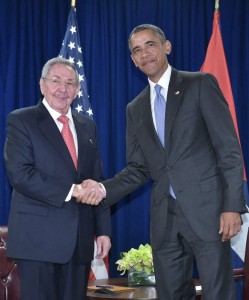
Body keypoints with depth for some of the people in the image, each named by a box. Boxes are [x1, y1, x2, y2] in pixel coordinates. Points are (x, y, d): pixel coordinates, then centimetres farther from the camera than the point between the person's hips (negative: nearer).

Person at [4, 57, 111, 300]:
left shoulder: (87, 127, 16)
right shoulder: (21, 120, -1)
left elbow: (97, 181, 16)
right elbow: (20, 174, -14)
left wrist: (103, 230, 9)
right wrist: (70, 190, -17)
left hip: (80, 239, 5)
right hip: (39, 237, -5)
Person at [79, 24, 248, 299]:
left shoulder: (200, 85, 0)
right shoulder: (135, 109, 16)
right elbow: (137, 169, 14)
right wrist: (103, 189, -5)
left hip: (206, 210, -5)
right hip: (164, 218, 5)